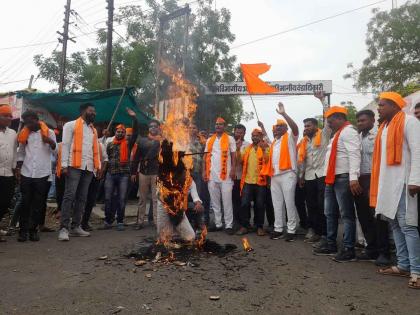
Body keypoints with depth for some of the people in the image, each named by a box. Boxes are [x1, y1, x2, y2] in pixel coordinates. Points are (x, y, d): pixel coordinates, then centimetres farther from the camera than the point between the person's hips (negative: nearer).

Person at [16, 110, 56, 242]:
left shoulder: (49, 132, 2)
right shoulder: (24, 134, 10)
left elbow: (55, 150, 0)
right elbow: (21, 153, 15)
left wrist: (50, 141, -19)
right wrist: (18, 168, 5)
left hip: (42, 173, -2)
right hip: (26, 173, 2)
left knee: (38, 203, 5)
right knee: (25, 203, 4)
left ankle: (33, 230, 13)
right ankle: (23, 230, 10)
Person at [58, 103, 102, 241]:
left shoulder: (94, 130, 23)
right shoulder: (71, 125, 5)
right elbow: (65, 145, -3)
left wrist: (98, 166, 9)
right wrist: (64, 165, -12)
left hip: (89, 168, 6)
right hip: (75, 166, -6)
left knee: (82, 198, 6)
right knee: (69, 196, -9)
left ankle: (76, 226, 12)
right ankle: (64, 228, -8)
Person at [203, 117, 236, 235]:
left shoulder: (230, 139, 4)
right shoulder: (209, 140, 15)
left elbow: (233, 155, 0)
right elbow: (206, 156, 13)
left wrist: (233, 170, -10)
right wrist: (204, 171, 5)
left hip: (225, 174, -4)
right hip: (212, 175, 4)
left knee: (227, 201, -3)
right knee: (214, 201, 8)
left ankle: (229, 225, 4)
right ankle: (218, 224, 17)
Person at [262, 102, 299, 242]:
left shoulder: (290, 138, 2)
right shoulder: (274, 142, 22)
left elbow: (295, 128, -19)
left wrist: (284, 113, -23)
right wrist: (268, 173, 12)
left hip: (287, 174, -7)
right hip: (274, 176, 7)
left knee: (289, 203, -3)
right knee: (277, 204, 9)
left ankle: (291, 230, 4)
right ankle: (278, 229, 17)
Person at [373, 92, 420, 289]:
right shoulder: (385, 126, 18)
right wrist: (378, 183, 14)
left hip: (403, 182, -8)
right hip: (388, 183, 8)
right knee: (395, 224, 10)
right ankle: (403, 265, 18)